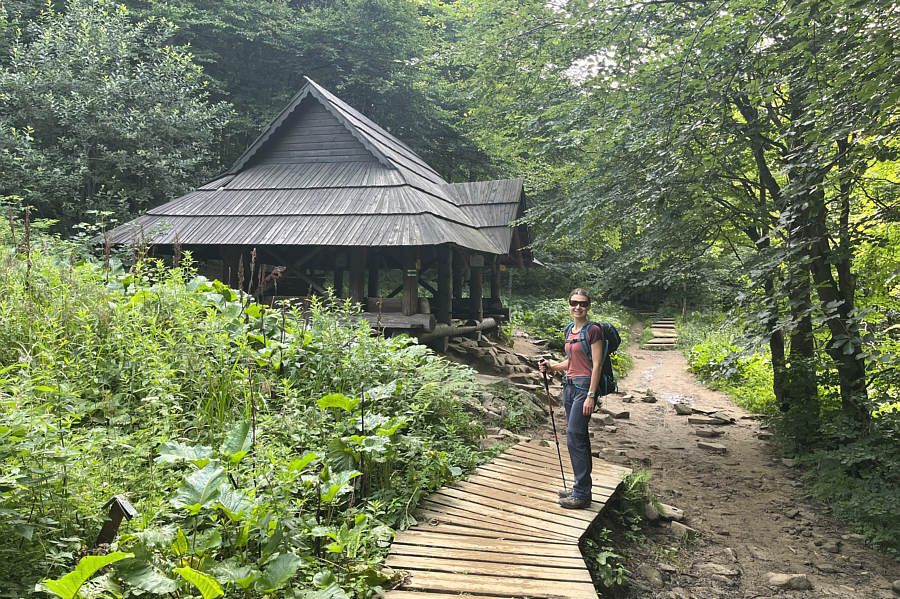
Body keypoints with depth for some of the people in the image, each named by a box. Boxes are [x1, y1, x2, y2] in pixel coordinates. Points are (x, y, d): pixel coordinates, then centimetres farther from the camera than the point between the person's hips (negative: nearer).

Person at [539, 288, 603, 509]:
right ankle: (581, 488, 23)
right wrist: (552, 367, 6)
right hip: (569, 386, 8)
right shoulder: (570, 331, 14)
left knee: (574, 438, -9)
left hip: (585, 386, -8)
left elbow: (596, 365, -14)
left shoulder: (593, 330, -10)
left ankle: (582, 495, 0)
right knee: (579, 438, 13)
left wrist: (591, 395, -18)